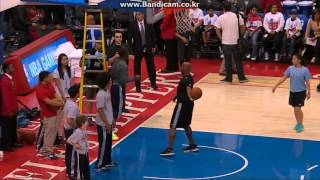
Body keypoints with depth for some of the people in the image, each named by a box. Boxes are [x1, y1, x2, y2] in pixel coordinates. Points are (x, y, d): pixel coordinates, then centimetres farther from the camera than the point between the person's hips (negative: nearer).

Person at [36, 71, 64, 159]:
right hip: (47, 115, -9)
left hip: (54, 112, 9)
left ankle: (45, 150, 29)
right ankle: (48, 152, 13)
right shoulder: (40, 89, -21)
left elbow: (56, 96, 3)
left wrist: (62, 101, -17)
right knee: (49, 133, 1)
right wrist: (61, 104, -21)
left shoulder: (50, 86, 6)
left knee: (53, 132, 17)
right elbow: (48, 102, -26)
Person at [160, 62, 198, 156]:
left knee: (173, 126, -4)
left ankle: (170, 149, -3)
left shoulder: (185, 80, -23)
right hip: (187, 104, 9)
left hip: (182, 104, -9)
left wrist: (190, 98, -60)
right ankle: (193, 145, 31)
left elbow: (188, 88, -43)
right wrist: (177, 96, 36)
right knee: (186, 125, 24)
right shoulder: (189, 78, 7)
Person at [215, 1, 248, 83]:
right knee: (238, 60, 9)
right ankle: (241, 78, 11)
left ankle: (228, 78, 11)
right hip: (235, 42, 1)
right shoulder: (237, 16, -1)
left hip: (226, 42, -1)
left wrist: (221, 38, 9)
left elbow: (217, 30, -4)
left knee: (228, 61, 7)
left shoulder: (221, 18, -5)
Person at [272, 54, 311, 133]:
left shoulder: (305, 70, -12)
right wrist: (276, 86, 3)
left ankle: (301, 125, 5)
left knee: (298, 108, -10)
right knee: (295, 109, 12)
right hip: (292, 91, 5)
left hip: (301, 92, -5)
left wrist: (308, 92, -13)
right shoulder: (290, 68, -1)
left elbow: (307, 82, -9)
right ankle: (298, 123, 28)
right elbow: (284, 78, 5)